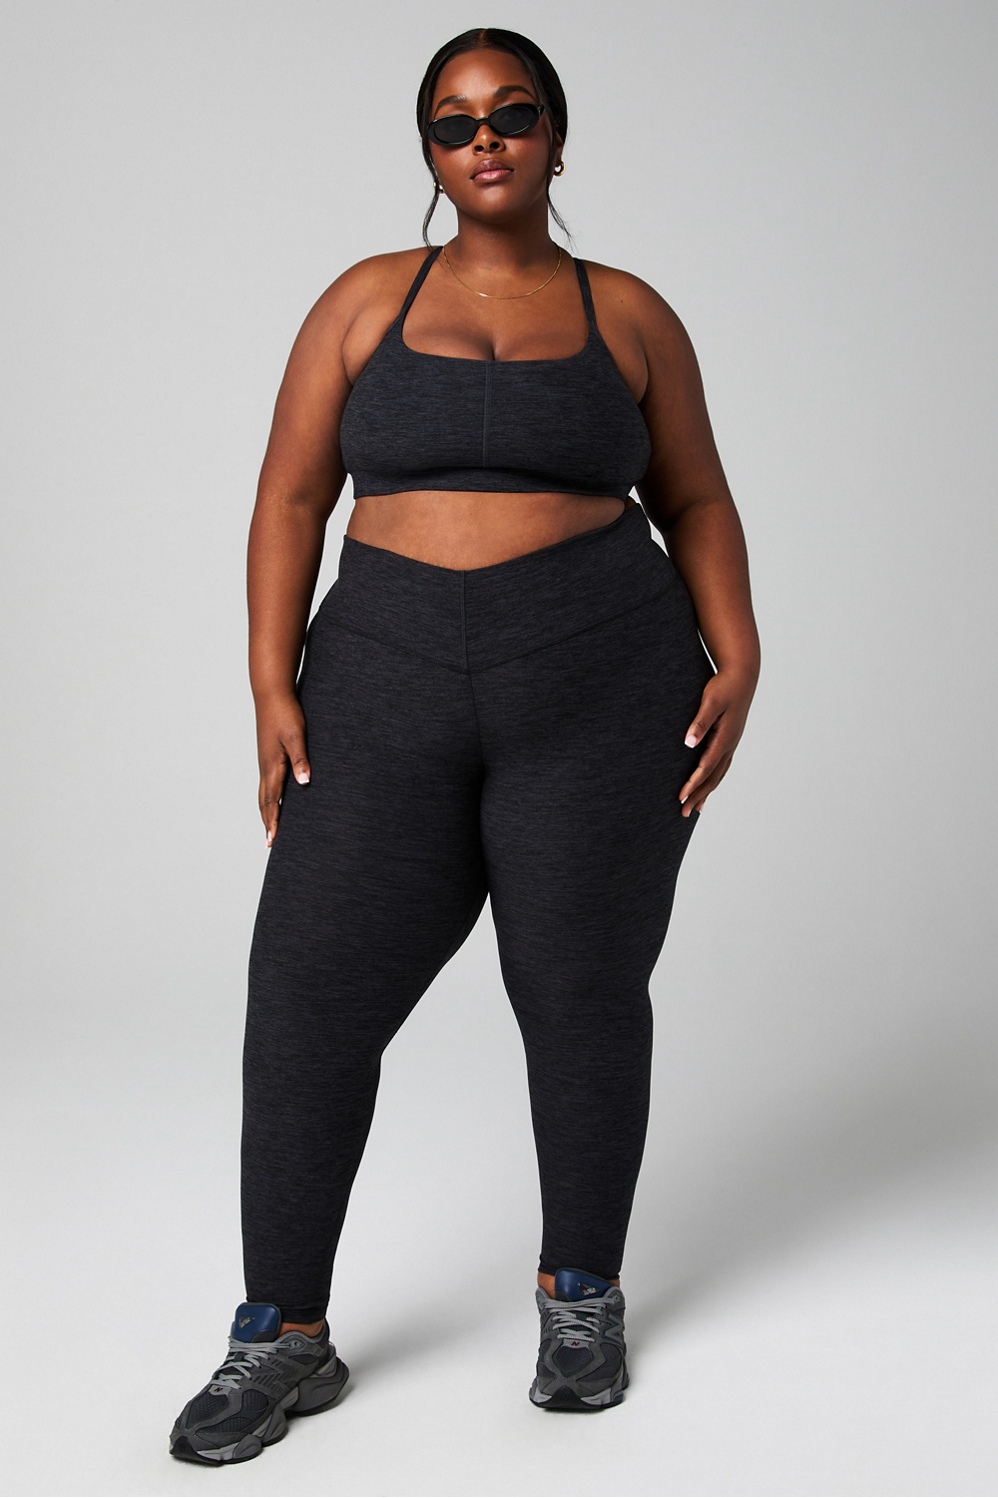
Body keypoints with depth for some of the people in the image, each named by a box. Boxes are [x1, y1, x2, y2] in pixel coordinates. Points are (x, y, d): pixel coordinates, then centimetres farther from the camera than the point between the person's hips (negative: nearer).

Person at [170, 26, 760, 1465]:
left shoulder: (629, 314, 7)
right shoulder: (368, 300, 6)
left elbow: (696, 502, 11)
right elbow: (291, 498, 4)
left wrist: (736, 660, -3)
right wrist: (274, 688, -6)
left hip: (601, 683, -1)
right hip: (392, 689, 1)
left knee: (583, 998, 5)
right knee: (309, 997, -5)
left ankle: (583, 1290, 25)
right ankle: (285, 1336, 6)